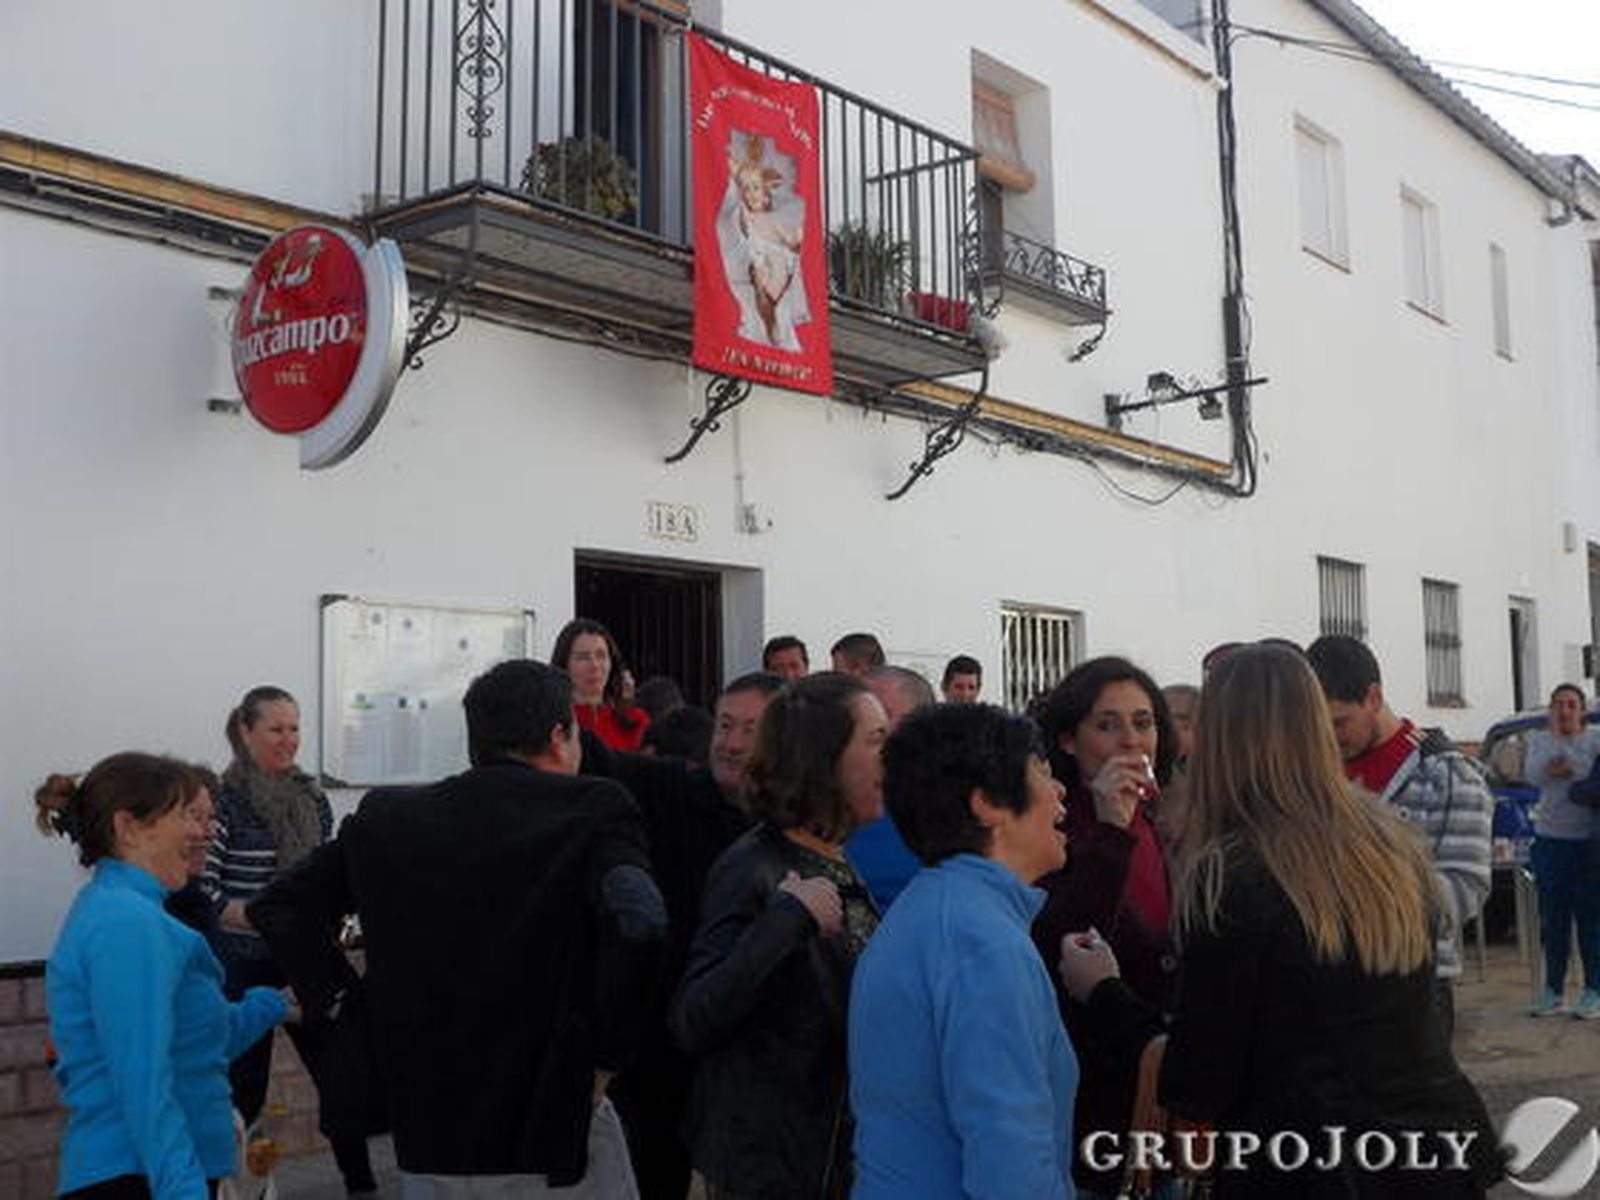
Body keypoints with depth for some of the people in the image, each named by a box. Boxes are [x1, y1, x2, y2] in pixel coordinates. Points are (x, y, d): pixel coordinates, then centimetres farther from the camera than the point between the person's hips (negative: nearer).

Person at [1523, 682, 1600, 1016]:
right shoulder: (1540, 740, 8)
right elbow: (1533, 775, -10)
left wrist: (1560, 771, -18)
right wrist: (1553, 737, -17)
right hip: (1550, 839, 3)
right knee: (1552, 917, 7)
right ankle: (1553, 992, 15)